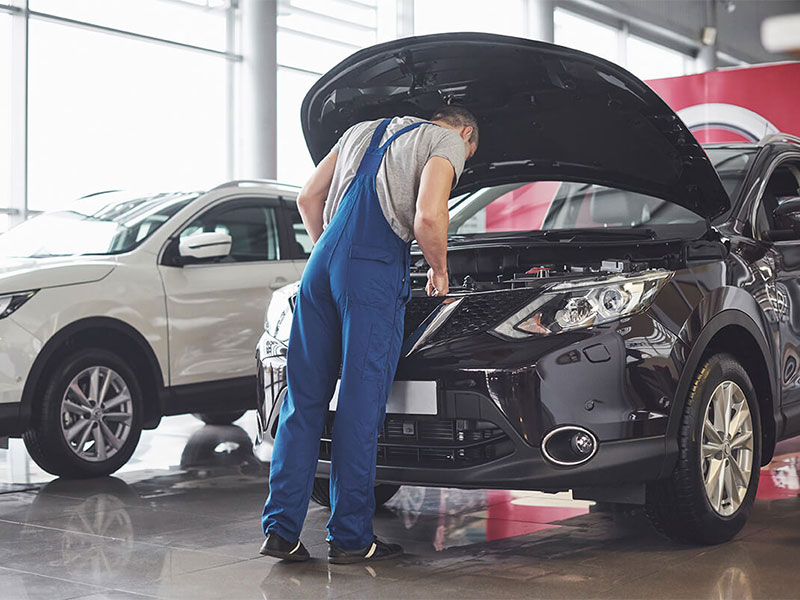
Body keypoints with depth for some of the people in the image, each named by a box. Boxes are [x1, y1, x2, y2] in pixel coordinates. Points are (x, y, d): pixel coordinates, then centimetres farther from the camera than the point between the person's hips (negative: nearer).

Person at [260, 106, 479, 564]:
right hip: (375, 272, -6)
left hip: (321, 266, 6)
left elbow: (309, 198, 28)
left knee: (304, 398, 8)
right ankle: (351, 538, 4)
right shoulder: (448, 141, 7)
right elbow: (428, 218, -11)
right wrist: (440, 269, 6)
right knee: (362, 404, -2)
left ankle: (282, 529, 8)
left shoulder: (363, 130, 28)